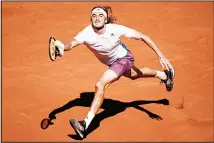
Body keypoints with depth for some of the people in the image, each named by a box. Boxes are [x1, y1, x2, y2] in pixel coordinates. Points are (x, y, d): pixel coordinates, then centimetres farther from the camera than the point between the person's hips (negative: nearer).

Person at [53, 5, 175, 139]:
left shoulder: (115, 29, -33)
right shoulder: (87, 33, -28)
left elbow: (143, 37, -26)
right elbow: (72, 43, -48)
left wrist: (161, 56, -29)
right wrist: (63, 45, -73)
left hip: (124, 58, -5)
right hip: (111, 63, 5)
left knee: (100, 85, -26)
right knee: (135, 75, 33)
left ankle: (86, 124, -18)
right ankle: (164, 75, 62)